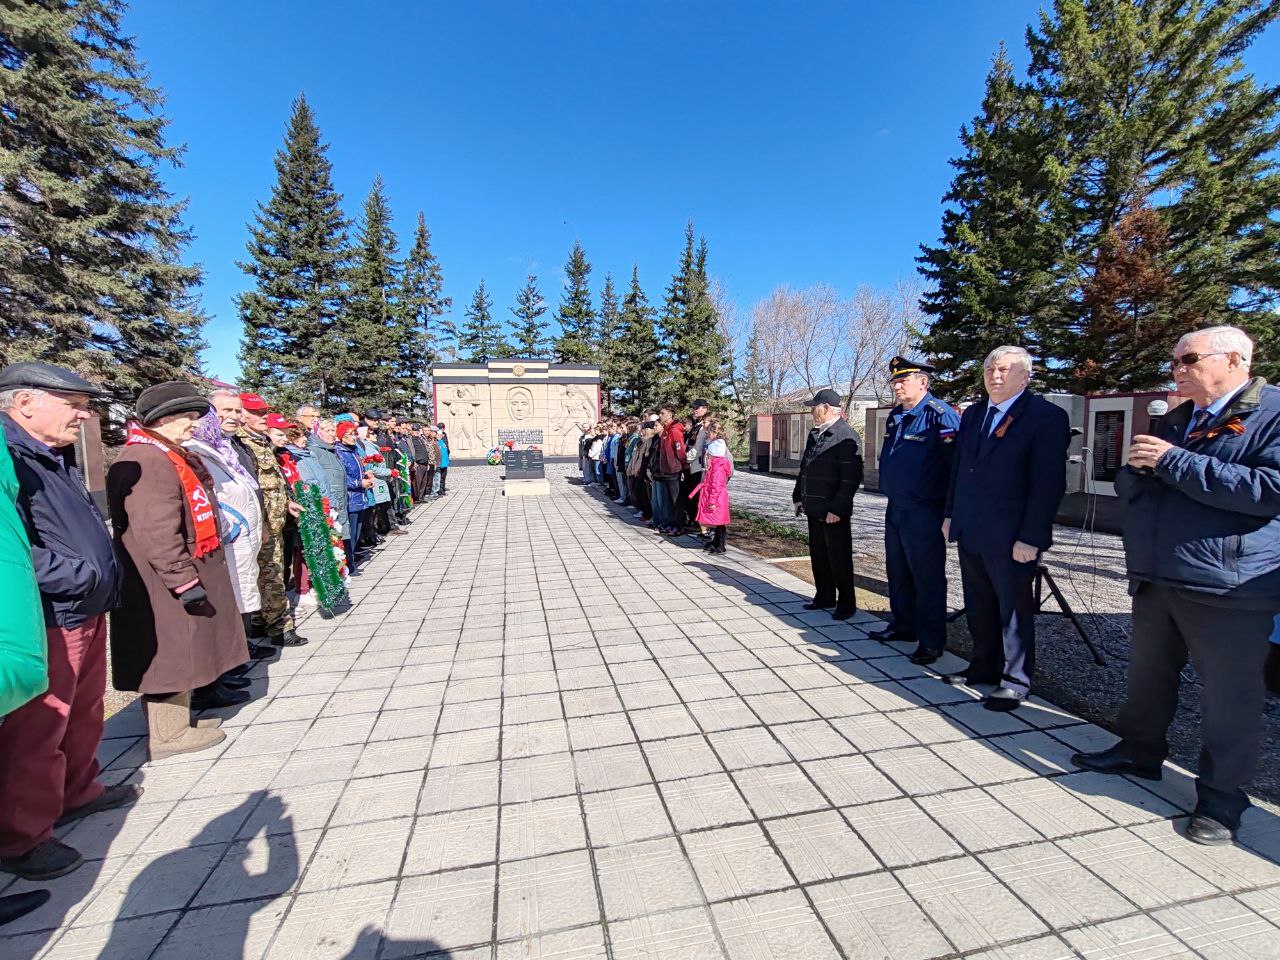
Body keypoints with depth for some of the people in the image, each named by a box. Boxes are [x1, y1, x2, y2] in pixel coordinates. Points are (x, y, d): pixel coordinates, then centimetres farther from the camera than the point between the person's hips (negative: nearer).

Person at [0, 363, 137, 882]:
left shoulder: (58, 459, 13)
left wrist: (106, 578, 9)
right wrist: (83, 577, -21)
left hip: (87, 615, 9)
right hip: (44, 624, -9)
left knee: (85, 716, 22)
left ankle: (79, 792, 40)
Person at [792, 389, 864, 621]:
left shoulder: (846, 436, -15)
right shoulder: (815, 434, 13)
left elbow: (851, 478, -20)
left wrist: (837, 509, -22)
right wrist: (798, 496, 17)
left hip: (834, 512, -8)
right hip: (814, 509, 9)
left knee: (839, 559, 3)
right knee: (818, 556, 16)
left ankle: (846, 603, 18)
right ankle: (824, 597, 30)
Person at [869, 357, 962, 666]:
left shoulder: (940, 416, -14)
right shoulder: (895, 416, 12)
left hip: (923, 512, -9)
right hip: (895, 508, 9)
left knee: (927, 576, 2)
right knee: (898, 571, 18)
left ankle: (932, 641, 15)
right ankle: (903, 625, 34)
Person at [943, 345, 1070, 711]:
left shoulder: (1047, 416, -9)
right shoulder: (973, 414, 11)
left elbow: (1049, 483, -14)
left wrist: (1030, 538, -18)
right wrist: (951, 515, 11)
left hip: (1012, 539, -6)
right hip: (970, 533, 7)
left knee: (1014, 610, 7)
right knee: (979, 608, 17)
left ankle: (1015, 681, 22)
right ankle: (984, 666, 33)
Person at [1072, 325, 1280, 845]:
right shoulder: (1174, 421, 14)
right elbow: (1129, 489, 15)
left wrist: (1174, 462, -20)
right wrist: (1137, 467, -6)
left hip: (1227, 587, -7)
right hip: (1156, 580, 7)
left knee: (1228, 696, 6)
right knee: (1147, 676, 19)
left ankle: (1221, 798, 22)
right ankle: (1139, 752, 36)